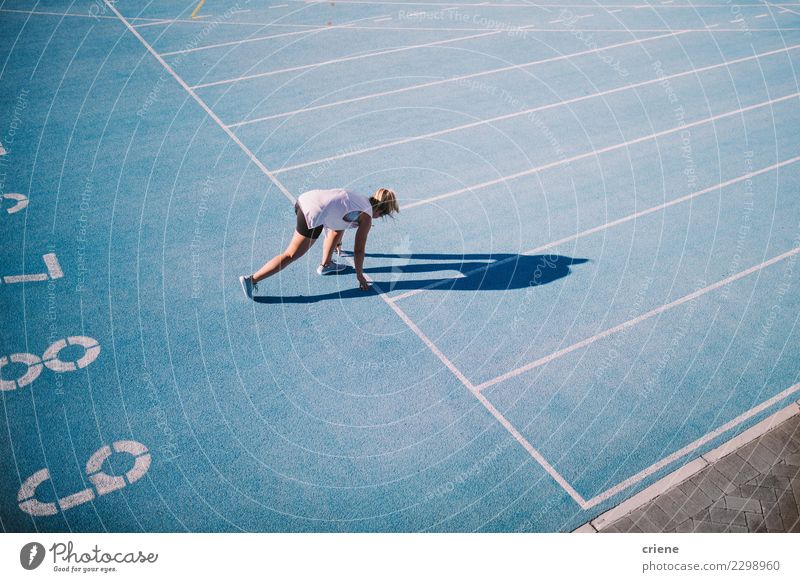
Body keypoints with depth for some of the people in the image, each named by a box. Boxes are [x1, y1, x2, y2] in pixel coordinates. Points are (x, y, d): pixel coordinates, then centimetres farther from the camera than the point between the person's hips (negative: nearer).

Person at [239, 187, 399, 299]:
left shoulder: (360, 199, 25)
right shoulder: (367, 218, 2)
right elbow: (359, 250, 4)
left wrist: (337, 242, 61)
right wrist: (360, 276, 16)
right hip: (312, 215, -9)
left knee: (338, 228, 30)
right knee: (290, 256, -1)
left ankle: (325, 264, 38)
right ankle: (251, 280, 0)